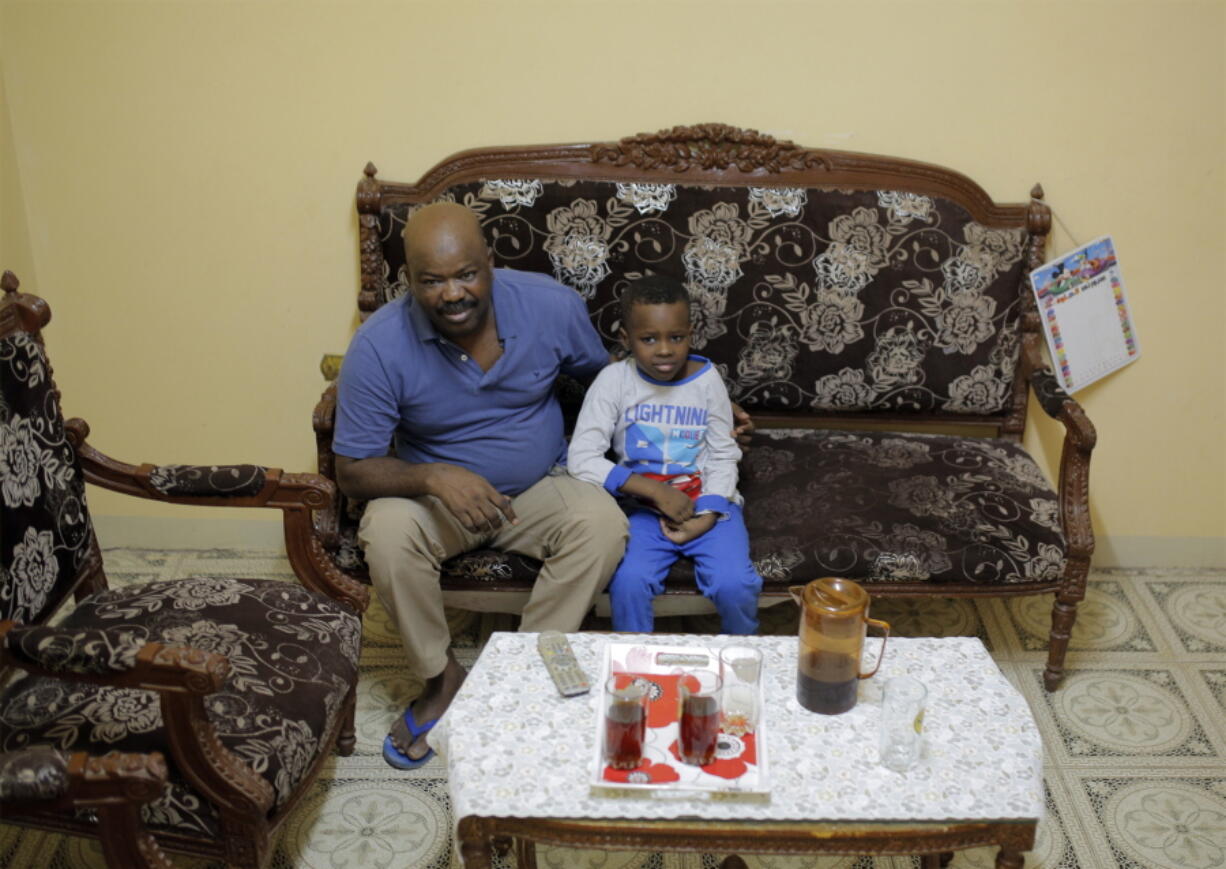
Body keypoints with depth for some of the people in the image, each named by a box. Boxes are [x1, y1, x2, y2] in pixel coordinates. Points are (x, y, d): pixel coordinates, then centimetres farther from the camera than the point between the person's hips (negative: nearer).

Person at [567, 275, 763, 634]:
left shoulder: (707, 378, -4)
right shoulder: (614, 380, -9)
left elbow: (723, 456, 1)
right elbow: (581, 459, -16)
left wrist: (707, 518, -13)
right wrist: (654, 490, -22)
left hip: (707, 504, 1)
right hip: (644, 507, -1)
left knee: (735, 585, -21)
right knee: (628, 583, -27)